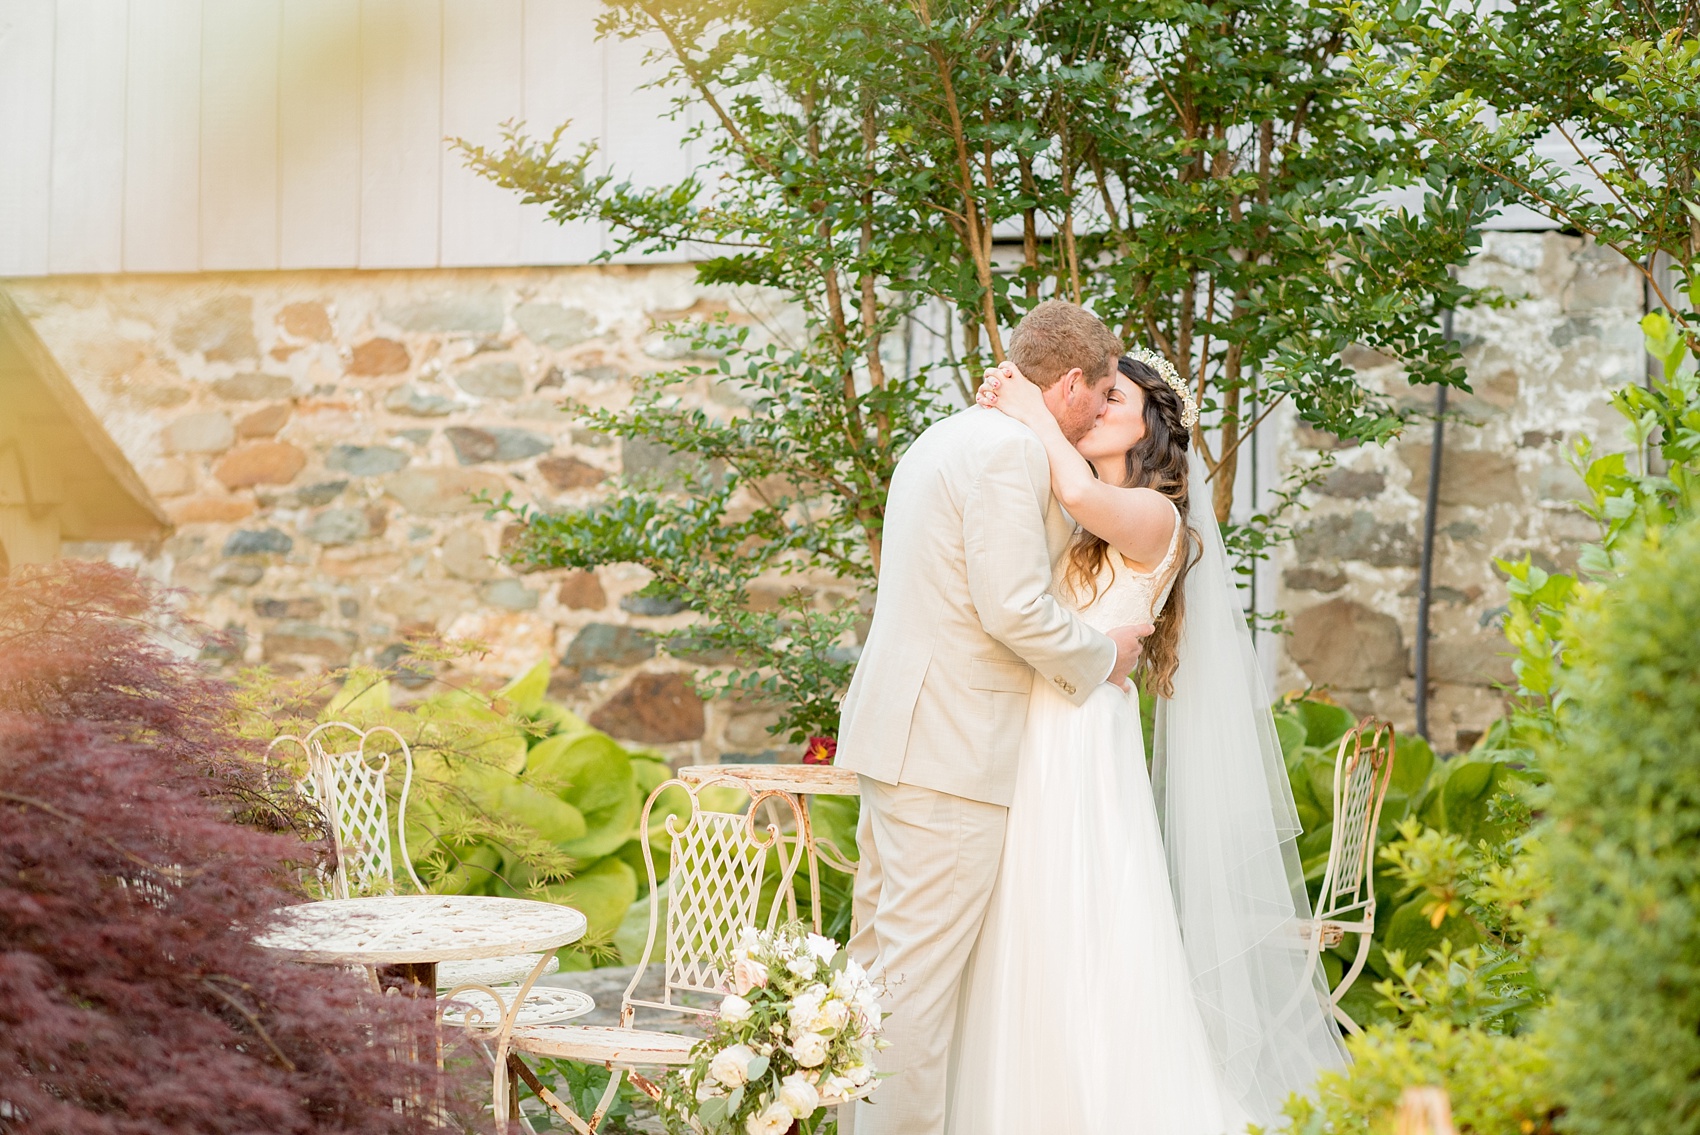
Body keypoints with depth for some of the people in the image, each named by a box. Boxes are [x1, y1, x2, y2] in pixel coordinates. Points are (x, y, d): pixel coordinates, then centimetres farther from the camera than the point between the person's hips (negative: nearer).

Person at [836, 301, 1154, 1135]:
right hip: (951, 747, -10)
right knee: (921, 971, -6)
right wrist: (1102, 655, -4)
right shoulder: (1008, 448, -13)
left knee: (881, 957, 14)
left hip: (894, 730, 10)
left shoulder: (944, 438, 19)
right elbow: (1014, 607, -18)